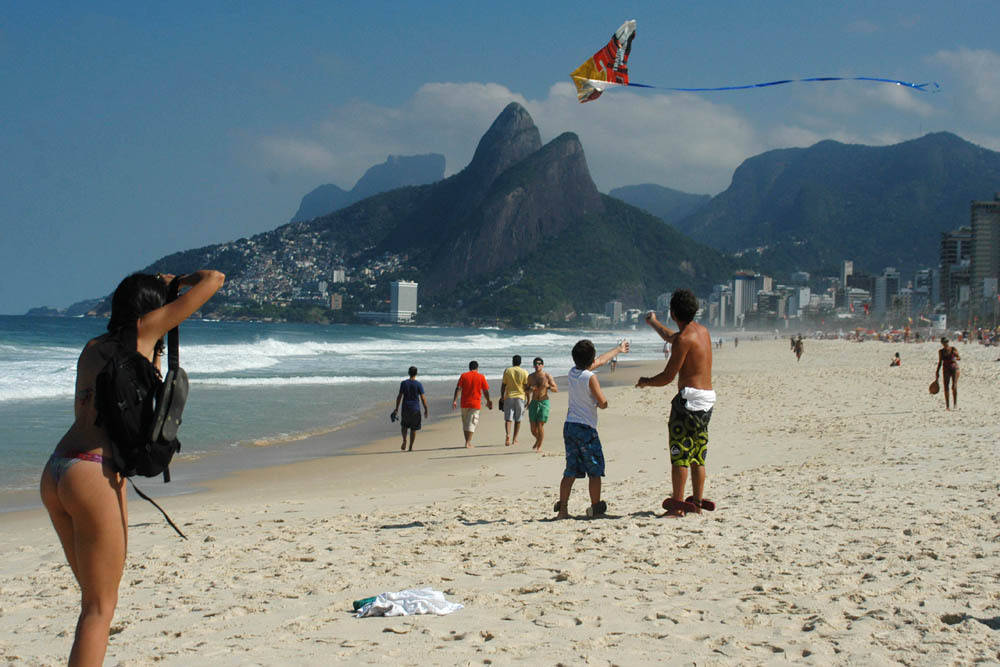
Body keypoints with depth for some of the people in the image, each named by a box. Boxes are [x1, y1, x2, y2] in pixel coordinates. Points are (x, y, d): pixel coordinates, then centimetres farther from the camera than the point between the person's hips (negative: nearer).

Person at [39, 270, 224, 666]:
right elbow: (213, 281, 4)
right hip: (94, 474, -8)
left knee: (94, 597, 19)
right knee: (100, 606, -1)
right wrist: (178, 281, 26)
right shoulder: (144, 331, 0)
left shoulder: (93, 347, 18)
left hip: (53, 473, 8)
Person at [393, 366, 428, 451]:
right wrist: (426, 410, 4)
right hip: (415, 409, -1)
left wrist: (396, 409, 4)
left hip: (405, 408, 1)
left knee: (404, 425, 21)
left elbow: (399, 396, -2)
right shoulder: (419, 385, -6)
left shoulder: (403, 383, -3)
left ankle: (404, 440, -1)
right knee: (413, 429, 8)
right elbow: (423, 398, -6)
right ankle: (410, 447, 8)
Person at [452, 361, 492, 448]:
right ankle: (468, 442, -9)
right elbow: (485, 391, 0)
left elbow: (458, 388, -6)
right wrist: (488, 401, 12)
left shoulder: (463, 376, 2)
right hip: (475, 403, -2)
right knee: (472, 423, 0)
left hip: (464, 403, 2)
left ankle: (467, 441, 17)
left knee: (465, 423, 14)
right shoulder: (481, 377, -1)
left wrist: (454, 400, -8)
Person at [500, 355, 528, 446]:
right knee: (518, 420, 12)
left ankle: (508, 435, -25)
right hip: (520, 397, 0)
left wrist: (502, 397, 12)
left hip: (508, 397, 0)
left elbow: (503, 385, 2)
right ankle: (515, 439, 16)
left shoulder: (507, 371, 1)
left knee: (508, 418, -2)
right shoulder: (524, 372, -1)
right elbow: (526, 387, -2)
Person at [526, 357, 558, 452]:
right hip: (533, 403, 3)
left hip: (544, 402, -3)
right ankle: (538, 439, 33)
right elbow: (527, 390, 19)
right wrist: (530, 389, -5)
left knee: (540, 425, -10)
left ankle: (539, 446, 6)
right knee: (533, 427, 2)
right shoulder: (530, 377, 6)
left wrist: (548, 387, -22)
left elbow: (556, 390, -3)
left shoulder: (547, 376, -3)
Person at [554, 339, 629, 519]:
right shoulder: (590, 377, -14)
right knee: (595, 471, 5)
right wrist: (598, 401, 13)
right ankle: (596, 508, 9)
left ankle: (562, 508, 4)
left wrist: (618, 349, 38)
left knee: (571, 471, 9)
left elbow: (600, 361, 25)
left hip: (569, 426, 7)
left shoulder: (572, 372, 9)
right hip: (586, 429, -7)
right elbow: (603, 404, -12)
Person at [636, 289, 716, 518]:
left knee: (680, 453, -5)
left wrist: (645, 382, 4)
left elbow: (667, 377, -14)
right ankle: (697, 501, 19)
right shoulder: (702, 331, 13)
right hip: (708, 398, 9)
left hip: (690, 398, -9)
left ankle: (677, 505, -5)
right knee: (698, 454, 15)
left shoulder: (684, 338, -15)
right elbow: (670, 336, 35)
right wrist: (654, 323, 51)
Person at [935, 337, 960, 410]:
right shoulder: (941, 351, 6)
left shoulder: (953, 349, -2)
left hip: (954, 369, -3)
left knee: (954, 386, -15)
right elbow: (940, 362, 14)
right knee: (946, 387, -5)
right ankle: (947, 405, 0)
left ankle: (955, 403, -4)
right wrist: (937, 372, 11)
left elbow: (959, 358, -1)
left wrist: (957, 358, -25)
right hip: (946, 370, 3)